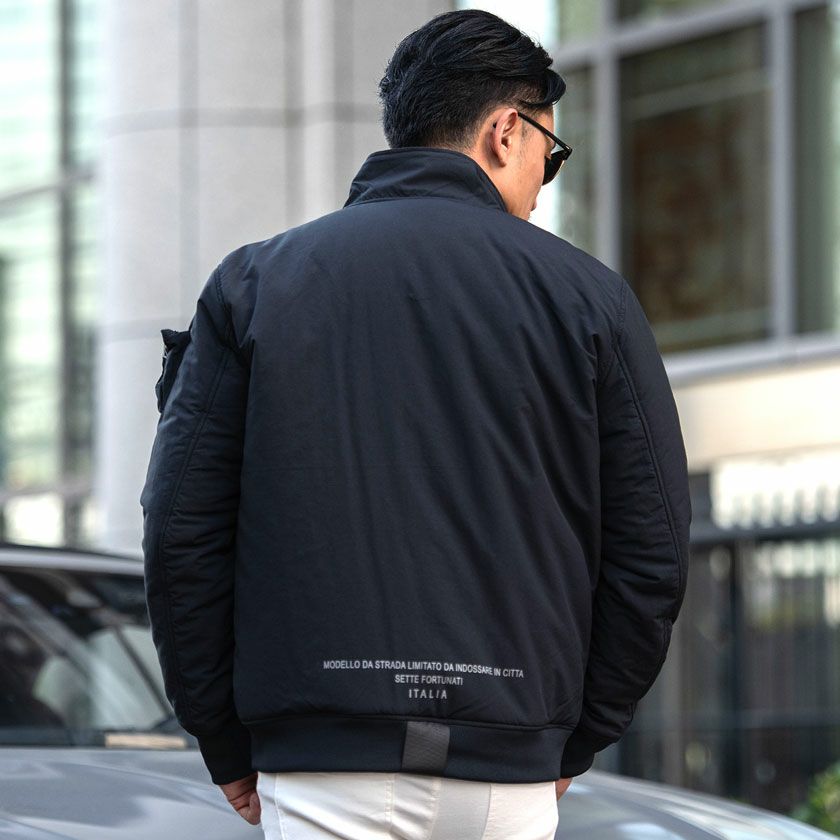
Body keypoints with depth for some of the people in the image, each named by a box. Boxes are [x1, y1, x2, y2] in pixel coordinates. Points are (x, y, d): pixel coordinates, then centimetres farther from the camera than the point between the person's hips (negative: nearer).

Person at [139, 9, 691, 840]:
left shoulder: (254, 281, 7)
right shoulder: (586, 295, 6)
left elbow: (182, 531, 2)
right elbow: (652, 554, 4)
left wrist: (226, 745, 10)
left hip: (324, 771, 0)